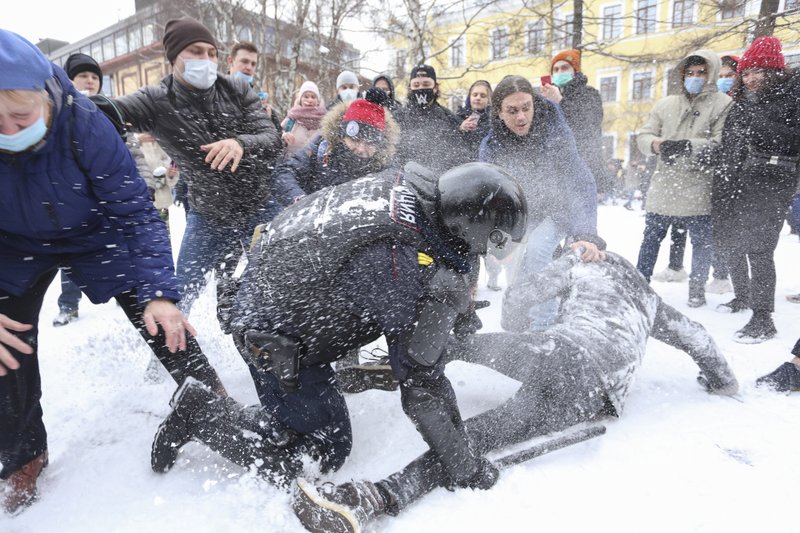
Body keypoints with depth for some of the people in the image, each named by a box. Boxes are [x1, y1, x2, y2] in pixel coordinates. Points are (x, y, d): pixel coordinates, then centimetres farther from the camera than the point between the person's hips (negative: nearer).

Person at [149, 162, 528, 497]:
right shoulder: (426, 286, -29)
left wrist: (460, 307, 22)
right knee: (325, 453, 4)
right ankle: (199, 413, 9)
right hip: (274, 339, -8)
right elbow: (422, 386, -22)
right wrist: (466, 469, -8)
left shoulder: (408, 183, -6)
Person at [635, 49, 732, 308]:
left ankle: (697, 289, 23)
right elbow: (643, 135, 9)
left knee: (702, 242, 7)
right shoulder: (665, 104, 11)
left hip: (699, 191, -3)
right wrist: (655, 144, -13)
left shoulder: (723, 104, -3)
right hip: (663, 187, 4)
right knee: (651, 238, 12)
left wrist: (689, 146, -26)